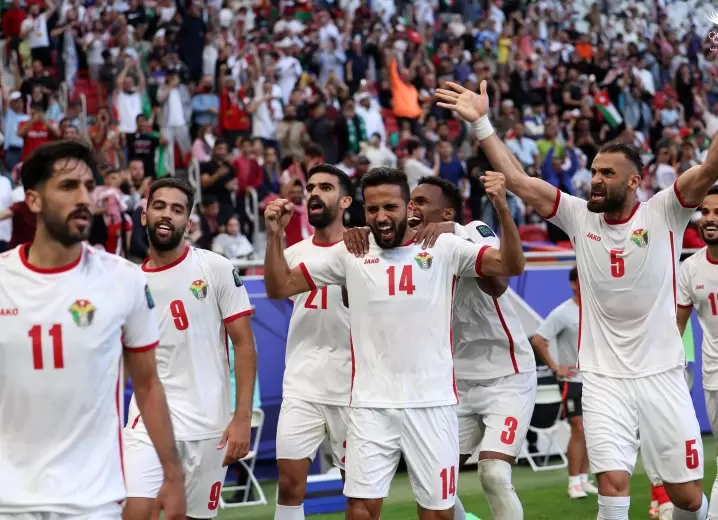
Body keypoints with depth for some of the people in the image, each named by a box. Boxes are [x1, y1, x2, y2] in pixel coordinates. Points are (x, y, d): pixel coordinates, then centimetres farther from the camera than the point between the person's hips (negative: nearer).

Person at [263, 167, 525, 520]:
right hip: (370, 405, 1)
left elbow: (512, 266, -8)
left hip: (432, 403, -1)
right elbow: (279, 288, 8)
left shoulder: (444, 248, 1)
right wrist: (274, 235, -8)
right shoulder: (349, 253, 5)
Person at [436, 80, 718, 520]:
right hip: (603, 379, 2)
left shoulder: (662, 214, -6)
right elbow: (518, 180, -2)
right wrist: (481, 122, -9)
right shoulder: (580, 216, 2)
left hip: (661, 376, -2)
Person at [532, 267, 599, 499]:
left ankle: (583, 479, 17)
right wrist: (555, 367, -14)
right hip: (572, 380, -6)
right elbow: (538, 340, -16)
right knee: (578, 428, -10)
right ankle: (574, 483, -5)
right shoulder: (562, 313, -13)